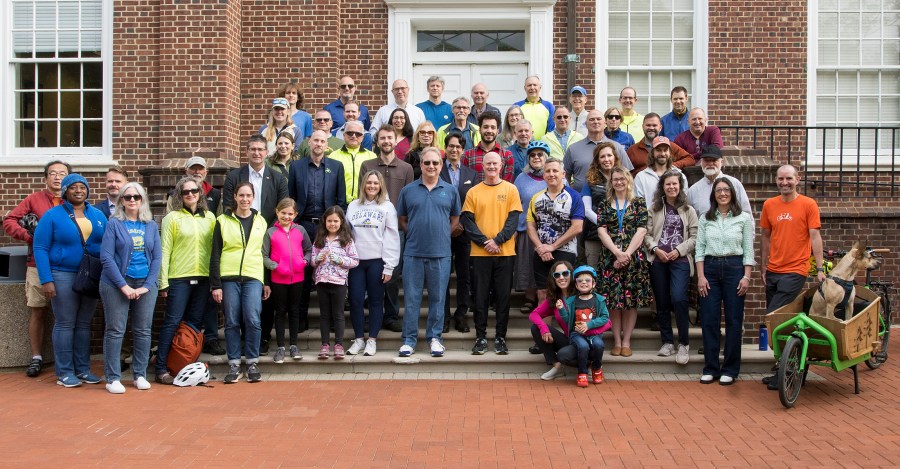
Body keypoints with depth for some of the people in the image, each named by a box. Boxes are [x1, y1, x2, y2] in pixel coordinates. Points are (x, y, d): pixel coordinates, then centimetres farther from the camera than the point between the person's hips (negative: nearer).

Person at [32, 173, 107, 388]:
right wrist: (46, 280, -13)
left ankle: (83, 369, 18)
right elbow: (40, 248, -6)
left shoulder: (98, 215, 8)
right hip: (63, 276, -4)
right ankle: (64, 372, 9)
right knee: (65, 324, 1)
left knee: (84, 324, 10)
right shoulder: (52, 215, -2)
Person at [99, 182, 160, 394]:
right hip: (117, 283, -3)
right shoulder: (114, 224, -1)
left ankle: (140, 375, 17)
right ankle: (113, 378, 7)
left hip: (146, 284, 3)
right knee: (115, 331, 0)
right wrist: (123, 285, -12)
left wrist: (147, 285, -4)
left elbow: (157, 257, 6)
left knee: (143, 331, 6)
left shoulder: (151, 225, 8)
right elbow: (106, 257, -7)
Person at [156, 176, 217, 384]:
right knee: (172, 322, -2)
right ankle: (161, 369, 5)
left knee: (195, 323, 9)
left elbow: (215, 247, 10)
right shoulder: (172, 218, 0)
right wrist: (163, 282, -7)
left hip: (203, 277, 4)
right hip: (179, 277, -4)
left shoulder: (209, 217, 10)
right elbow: (164, 251, -3)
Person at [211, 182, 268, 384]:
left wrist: (267, 283, 9)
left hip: (253, 277, 1)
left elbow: (266, 253, 14)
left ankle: (252, 363, 4)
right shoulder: (223, 221, 6)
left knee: (252, 320, -10)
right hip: (229, 278, 0)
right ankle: (234, 365, 12)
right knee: (232, 322, 2)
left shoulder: (260, 221, 12)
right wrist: (215, 284, -3)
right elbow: (215, 255, 4)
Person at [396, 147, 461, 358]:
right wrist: (414, 234, 4)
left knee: (438, 298, 7)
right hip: (413, 252, 0)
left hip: (440, 253, 0)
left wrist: (441, 234, 7)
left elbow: (455, 218, 15)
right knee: (411, 297, 4)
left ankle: (434, 337, 19)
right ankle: (409, 339, 13)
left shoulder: (450, 191, 6)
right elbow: (402, 219, 13)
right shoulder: (408, 190, 5)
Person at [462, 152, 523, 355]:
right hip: (480, 253, 0)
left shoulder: (511, 189, 5)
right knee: (481, 296, 4)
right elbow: (467, 222, 0)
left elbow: (513, 219, -1)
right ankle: (481, 337, 13)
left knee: (503, 296, 4)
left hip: (505, 252, 0)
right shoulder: (473, 192, 5)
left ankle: (500, 337, 14)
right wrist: (484, 242, -12)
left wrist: (497, 241, -13)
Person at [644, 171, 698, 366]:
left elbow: (694, 236, 3)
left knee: (678, 299, -18)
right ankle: (667, 342, 17)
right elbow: (647, 234, 5)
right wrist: (656, 249, -10)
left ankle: (683, 343, -7)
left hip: (680, 260, -2)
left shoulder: (688, 210, 8)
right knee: (662, 302, 6)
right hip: (658, 260, 2)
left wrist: (679, 251, -10)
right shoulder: (654, 209, 11)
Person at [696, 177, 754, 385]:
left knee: (734, 320, 1)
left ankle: (730, 370, 11)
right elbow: (700, 248, 5)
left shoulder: (744, 218, 3)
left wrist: (746, 276, -6)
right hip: (710, 268, 2)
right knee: (709, 319, 1)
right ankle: (710, 368, 10)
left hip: (734, 268, -1)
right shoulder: (705, 218, 8)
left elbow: (748, 250, 1)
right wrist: (700, 276, -3)